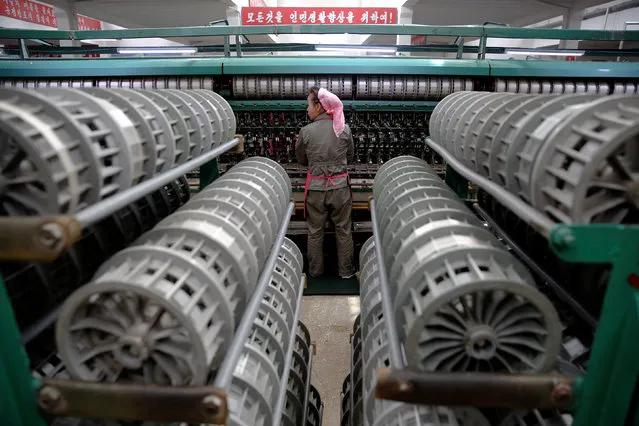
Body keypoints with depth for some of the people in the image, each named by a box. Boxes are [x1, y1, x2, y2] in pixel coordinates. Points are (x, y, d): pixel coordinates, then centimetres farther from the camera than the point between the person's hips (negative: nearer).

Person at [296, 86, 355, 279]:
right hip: (340, 185, 1)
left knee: (315, 232, 15)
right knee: (343, 230, 15)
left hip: (315, 187, -1)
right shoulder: (344, 129, -7)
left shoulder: (306, 132, -12)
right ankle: (346, 270, 27)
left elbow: (301, 161, 3)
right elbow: (350, 157, 7)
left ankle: (315, 271, 29)